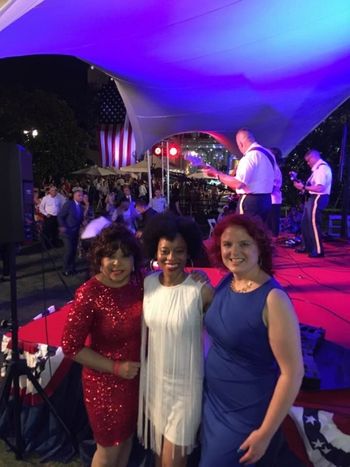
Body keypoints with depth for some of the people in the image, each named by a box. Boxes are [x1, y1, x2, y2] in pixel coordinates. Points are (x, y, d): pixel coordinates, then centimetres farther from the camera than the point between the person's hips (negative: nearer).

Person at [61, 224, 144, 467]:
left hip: (138, 376, 5)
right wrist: (115, 368, -17)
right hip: (106, 382, -4)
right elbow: (71, 346, -15)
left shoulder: (141, 282, -9)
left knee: (127, 437, 26)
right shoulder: (89, 294, -22)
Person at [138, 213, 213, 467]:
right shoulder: (148, 283, -7)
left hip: (185, 385, -4)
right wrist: (142, 373, 11)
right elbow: (146, 331, 5)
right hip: (154, 381, 5)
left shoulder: (201, 290, -23)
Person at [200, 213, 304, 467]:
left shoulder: (273, 299, -27)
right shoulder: (226, 282, -6)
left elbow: (293, 373, -22)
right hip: (212, 398, 7)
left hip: (247, 412, -6)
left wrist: (265, 433, -16)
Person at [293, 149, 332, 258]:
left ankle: (318, 251, 2)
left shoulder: (322, 167, -16)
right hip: (313, 198, 10)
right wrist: (303, 185, 4)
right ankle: (306, 246, 26)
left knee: (313, 223, -6)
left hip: (318, 198, -10)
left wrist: (303, 187, -20)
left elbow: (320, 188, -25)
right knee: (305, 223, 15)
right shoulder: (318, 168, 15)